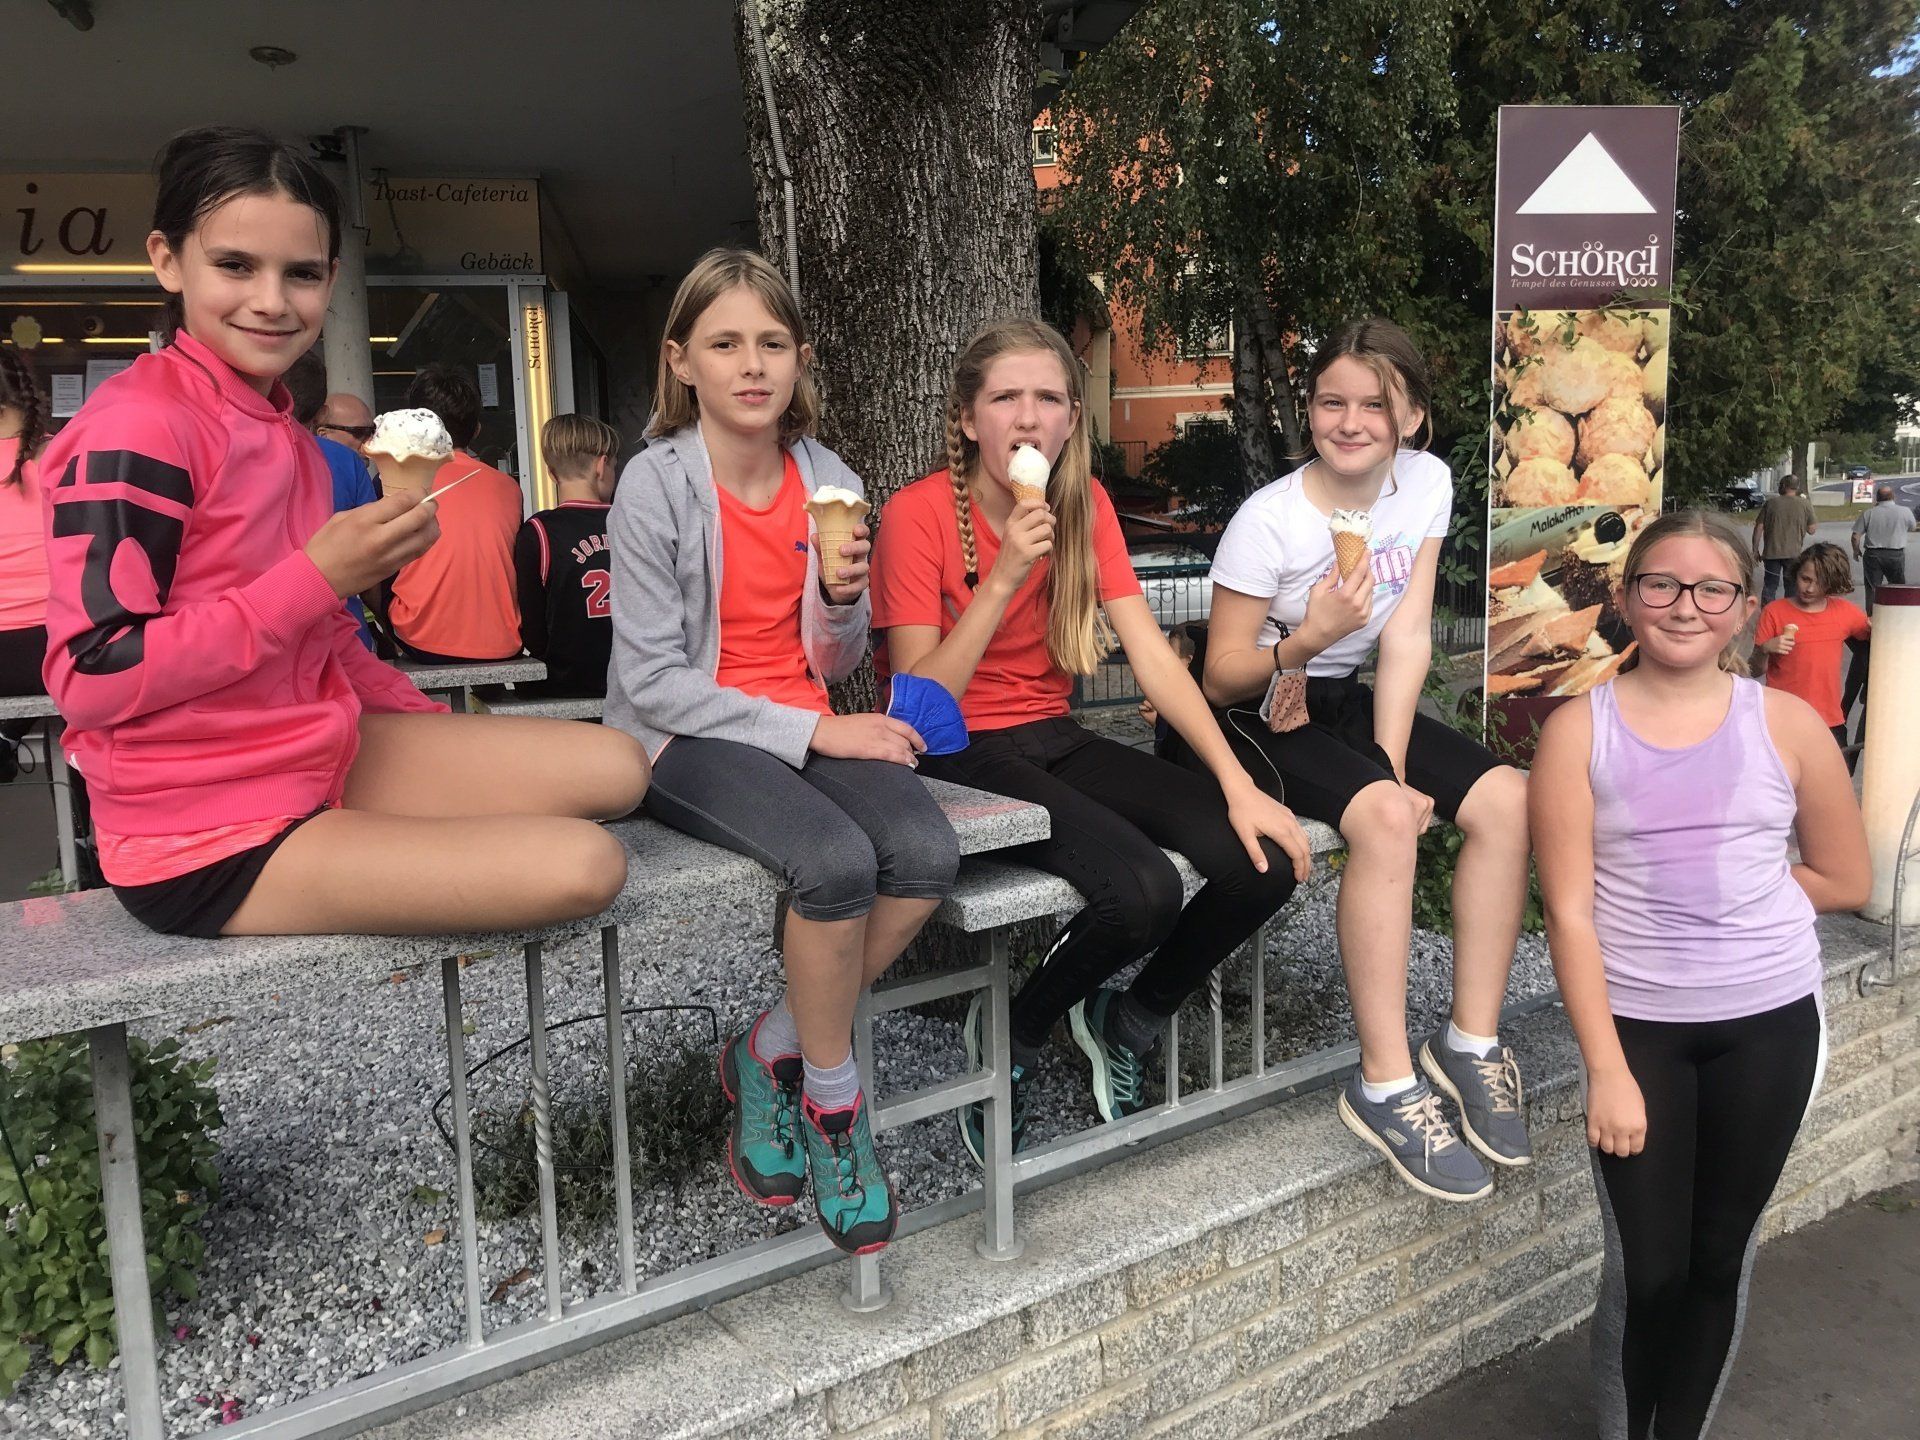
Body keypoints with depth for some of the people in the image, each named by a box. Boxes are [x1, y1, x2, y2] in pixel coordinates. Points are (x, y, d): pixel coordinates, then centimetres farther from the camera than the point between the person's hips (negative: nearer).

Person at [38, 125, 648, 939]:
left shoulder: (277, 427, 11)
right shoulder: (137, 426, -16)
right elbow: (89, 678, -21)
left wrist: (436, 737, 10)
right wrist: (317, 578, -23)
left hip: (325, 753, 8)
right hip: (210, 837, -8)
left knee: (615, 770, 1)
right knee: (582, 867, -19)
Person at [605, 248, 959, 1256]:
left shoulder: (829, 481, 6)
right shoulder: (657, 484, -8)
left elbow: (835, 664, 13)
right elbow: (653, 680, -13)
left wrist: (844, 599, -10)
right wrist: (811, 731, -18)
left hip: (808, 725, 5)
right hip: (689, 739, -5)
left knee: (926, 854, -24)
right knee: (836, 862, -32)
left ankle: (772, 1051, -2)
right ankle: (831, 1096, -4)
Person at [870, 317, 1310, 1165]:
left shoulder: (1085, 504, 3)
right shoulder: (918, 514, -13)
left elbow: (1154, 657, -4)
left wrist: (1238, 785, -13)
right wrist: (1003, 578, -26)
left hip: (1055, 741, 6)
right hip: (957, 757, -6)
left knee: (1267, 859, -13)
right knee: (1143, 891, -30)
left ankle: (1128, 1022, 12)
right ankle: (1012, 1034, 1)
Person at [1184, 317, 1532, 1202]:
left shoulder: (1427, 482, -4)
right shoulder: (1270, 519, -20)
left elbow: (1407, 638, -7)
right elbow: (1221, 677, -16)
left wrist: (1393, 762, -16)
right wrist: (1304, 642, -35)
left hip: (1343, 699, 6)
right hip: (1251, 717, -6)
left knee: (1506, 798, -14)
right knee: (1385, 816, -32)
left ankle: (1471, 1041, -2)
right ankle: (1386, 1086, -22)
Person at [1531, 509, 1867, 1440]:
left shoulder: (1787, 723, -2)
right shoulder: (1580, 728, -7)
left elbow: (1845, 881, 8)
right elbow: (1570, 912, -10)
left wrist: (1735, 884, -2)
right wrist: (1606, 1069, -14)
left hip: (1769, 1023, 2)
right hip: (1637, 1025, -2)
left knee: (1721, 1258, 14)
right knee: (1646, 1269, 2)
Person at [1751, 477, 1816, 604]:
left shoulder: (1770, 502, 1)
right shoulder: (1805, 504, -2)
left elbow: (1759, 527, 0)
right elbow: (1811, 529, 2)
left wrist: (1755, 550, 7)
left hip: (1771, 552, 1)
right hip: (1793, 553, -1)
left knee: (1770, 585, 10)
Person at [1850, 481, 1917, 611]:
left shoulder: (1868, 514, -5)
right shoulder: (1905, 511, -4)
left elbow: (1856, 536, -5)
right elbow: (1913, 528, 14)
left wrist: (1856, 551, 10)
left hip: (1872, 555, 0)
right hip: (1896, 555, 0)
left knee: (1872, 588, 7)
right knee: (1898, 587, 13)